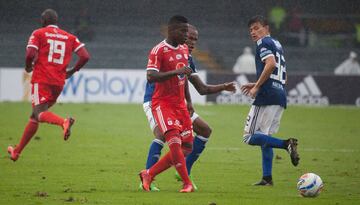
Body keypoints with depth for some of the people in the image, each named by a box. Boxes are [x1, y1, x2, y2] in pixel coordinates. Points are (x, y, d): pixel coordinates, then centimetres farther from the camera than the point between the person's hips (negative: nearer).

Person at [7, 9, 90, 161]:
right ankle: (17, 151, 23)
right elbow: (85, 56, 3)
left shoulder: (38, 33, 2)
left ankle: (63, 122, -49)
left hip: (41, 80, -6)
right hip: (59, 83, 6)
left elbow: (30, 54, -12)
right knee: (34, 116, 16)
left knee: (39, 113, -18)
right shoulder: (70, 37, 14)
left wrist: (28, 67, 9)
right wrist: (71, 72, 16)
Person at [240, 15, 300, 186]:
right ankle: (267, 178, 11)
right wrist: (256, 85, 25)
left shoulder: (264, 43, -4)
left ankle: (286, 144, -23)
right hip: (280, 96, 9)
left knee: (250, 137, -7)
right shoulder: (277, 44, 24)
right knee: (264, 137, 15)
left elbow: (271, 64, -22)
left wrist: (257, 87, -15)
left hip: (267, 96, -9)